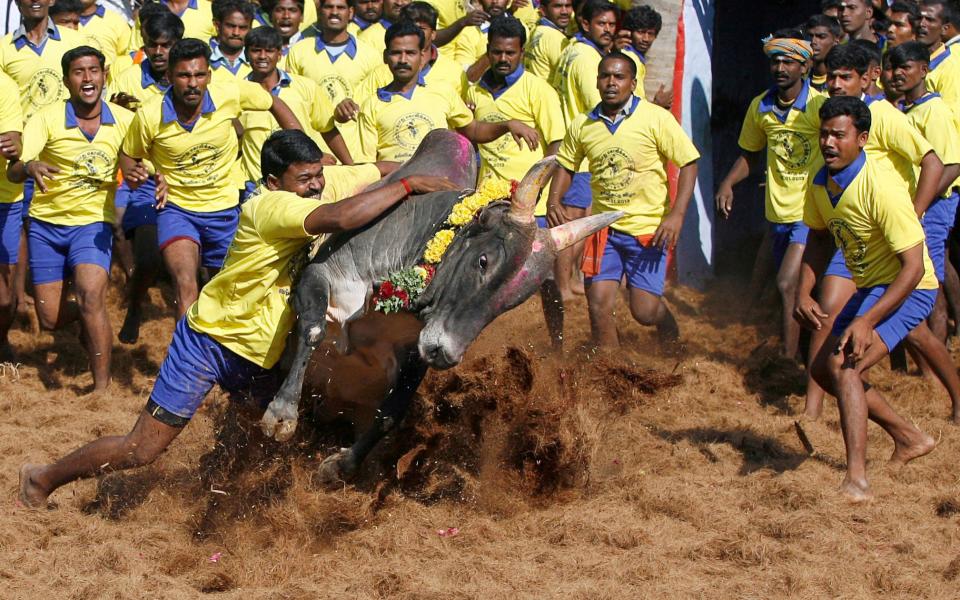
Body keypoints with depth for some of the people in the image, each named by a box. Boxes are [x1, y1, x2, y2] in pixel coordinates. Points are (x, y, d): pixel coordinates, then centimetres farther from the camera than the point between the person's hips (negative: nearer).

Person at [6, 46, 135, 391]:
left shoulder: (124, 121, -8)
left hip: (94, 224, -1)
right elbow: (13, 171, -22)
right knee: (51, 320, 3)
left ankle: (102, 387, -19)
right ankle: (88, 316, 39)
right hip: (47, 223, 1)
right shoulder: (46, 120, -13)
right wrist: (30, 167, -47)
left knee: (91, 297, -26)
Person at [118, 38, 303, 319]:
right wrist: (132, 176, -23)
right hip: (177, 209, -2)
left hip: (225, 208, 3)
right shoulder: (149, 116, -18)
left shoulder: (229, 95, -17)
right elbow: (129, 156, 1)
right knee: (186, 285, -28)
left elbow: (274, 104, 2)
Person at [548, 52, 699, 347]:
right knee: (599, 306, -4)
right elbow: (566, 165, 17)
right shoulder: (582, 125, 2)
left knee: (644, 311, -2)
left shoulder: (656, 118, -9)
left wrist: (676, 214, -18)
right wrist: (553, 202, -1)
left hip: (648, 229, -3)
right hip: (604, 228, 3)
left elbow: (689, 163, -8)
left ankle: (673, 347, 32)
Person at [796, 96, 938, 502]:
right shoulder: (820, 185, -4)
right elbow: (819, 238, 16)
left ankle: (856, 480, -29)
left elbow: (914, 266, -29)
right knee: (823, 370, 16)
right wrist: (803, 294, 1)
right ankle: (908, 438, 32)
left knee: (843, 364, -25)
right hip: (869, 288, 9)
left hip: (907, 290, -9)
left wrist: (866, 321, -34)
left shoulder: (880, 190, -29)